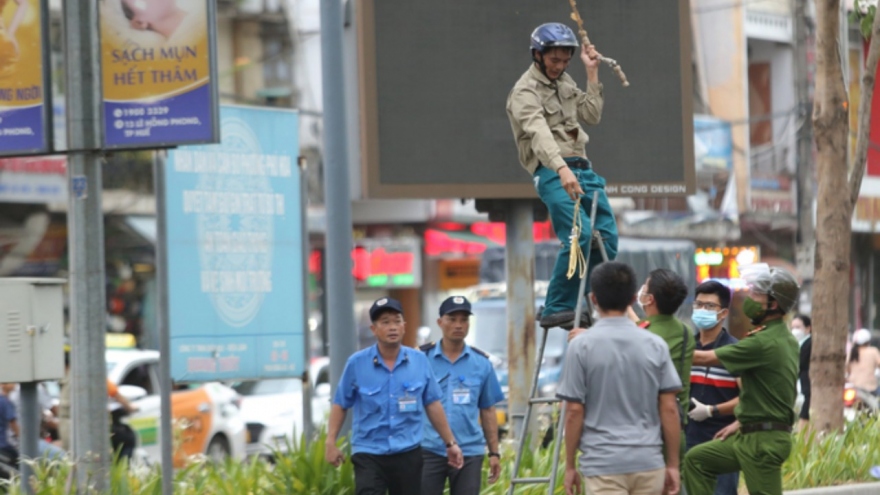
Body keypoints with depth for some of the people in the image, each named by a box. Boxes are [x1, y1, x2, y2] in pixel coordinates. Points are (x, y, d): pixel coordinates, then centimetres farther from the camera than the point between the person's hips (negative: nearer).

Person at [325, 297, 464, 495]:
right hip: (368, 454, -2)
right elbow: (340, 405, 3)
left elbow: (433, 405, 8)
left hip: (408, 454, 2)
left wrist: (450, 443, 10)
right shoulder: (357, 363, -4)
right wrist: (331, 442, -3)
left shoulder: (420, 361, 1)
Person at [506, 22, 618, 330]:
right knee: (580, 236, -23)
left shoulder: (564, 82, 19)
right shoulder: (526, 91, -8)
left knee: (607, 237, 1)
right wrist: (562, 169, -40)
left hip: (581, 168, 8)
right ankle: (556, 310, -15)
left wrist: (592, 73, 10)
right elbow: (539, 133, -25)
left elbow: (592, 115, 17)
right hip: (552, 174, -8)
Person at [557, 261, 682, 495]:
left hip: (603, 464, -4)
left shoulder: (581, 346, -6)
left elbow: (574, 411, -5)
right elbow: (669, 409, 3)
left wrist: (570, 465, 4)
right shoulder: (655, 345, 4)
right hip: (649, 463, 4)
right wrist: (673, 464, 10)